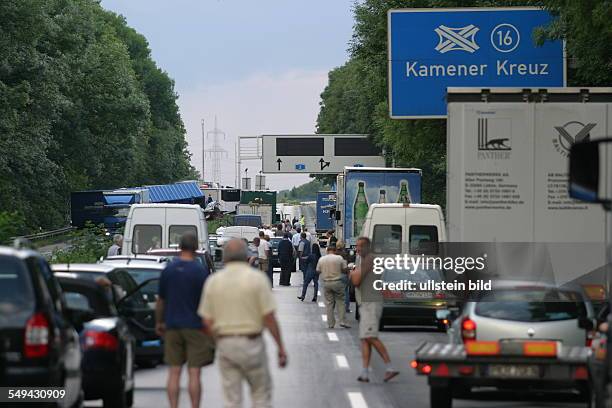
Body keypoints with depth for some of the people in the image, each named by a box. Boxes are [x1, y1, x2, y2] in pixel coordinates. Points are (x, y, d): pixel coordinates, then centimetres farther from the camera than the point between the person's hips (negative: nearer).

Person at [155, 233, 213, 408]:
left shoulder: (168, 269, 1)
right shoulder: (200, 270, -10)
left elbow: (161, 300, 7)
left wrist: (159, 322, 20)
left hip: (172, 326, 3)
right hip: (195, 326, -3)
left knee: (174, 372, 6)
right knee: (194, 373, 0)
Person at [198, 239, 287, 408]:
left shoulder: (213, 281, 1)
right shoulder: (257, 278, -8)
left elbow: (207, 320, 1)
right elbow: (269, 317, -10)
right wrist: (280, 347, -2)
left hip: (224, 345, 3)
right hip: (251, 343, -3)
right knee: (261, 394, 11)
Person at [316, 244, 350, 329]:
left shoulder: (321, 259, 2)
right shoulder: (339, 258, -5)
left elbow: (318, 271, 8)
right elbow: (345, 270, -3)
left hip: (326, 283, 2)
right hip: (337, 282, -2)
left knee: (329, 303, 7)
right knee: (340, 301, 7)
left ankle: (330, 324, 8)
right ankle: (342, 321, -1)